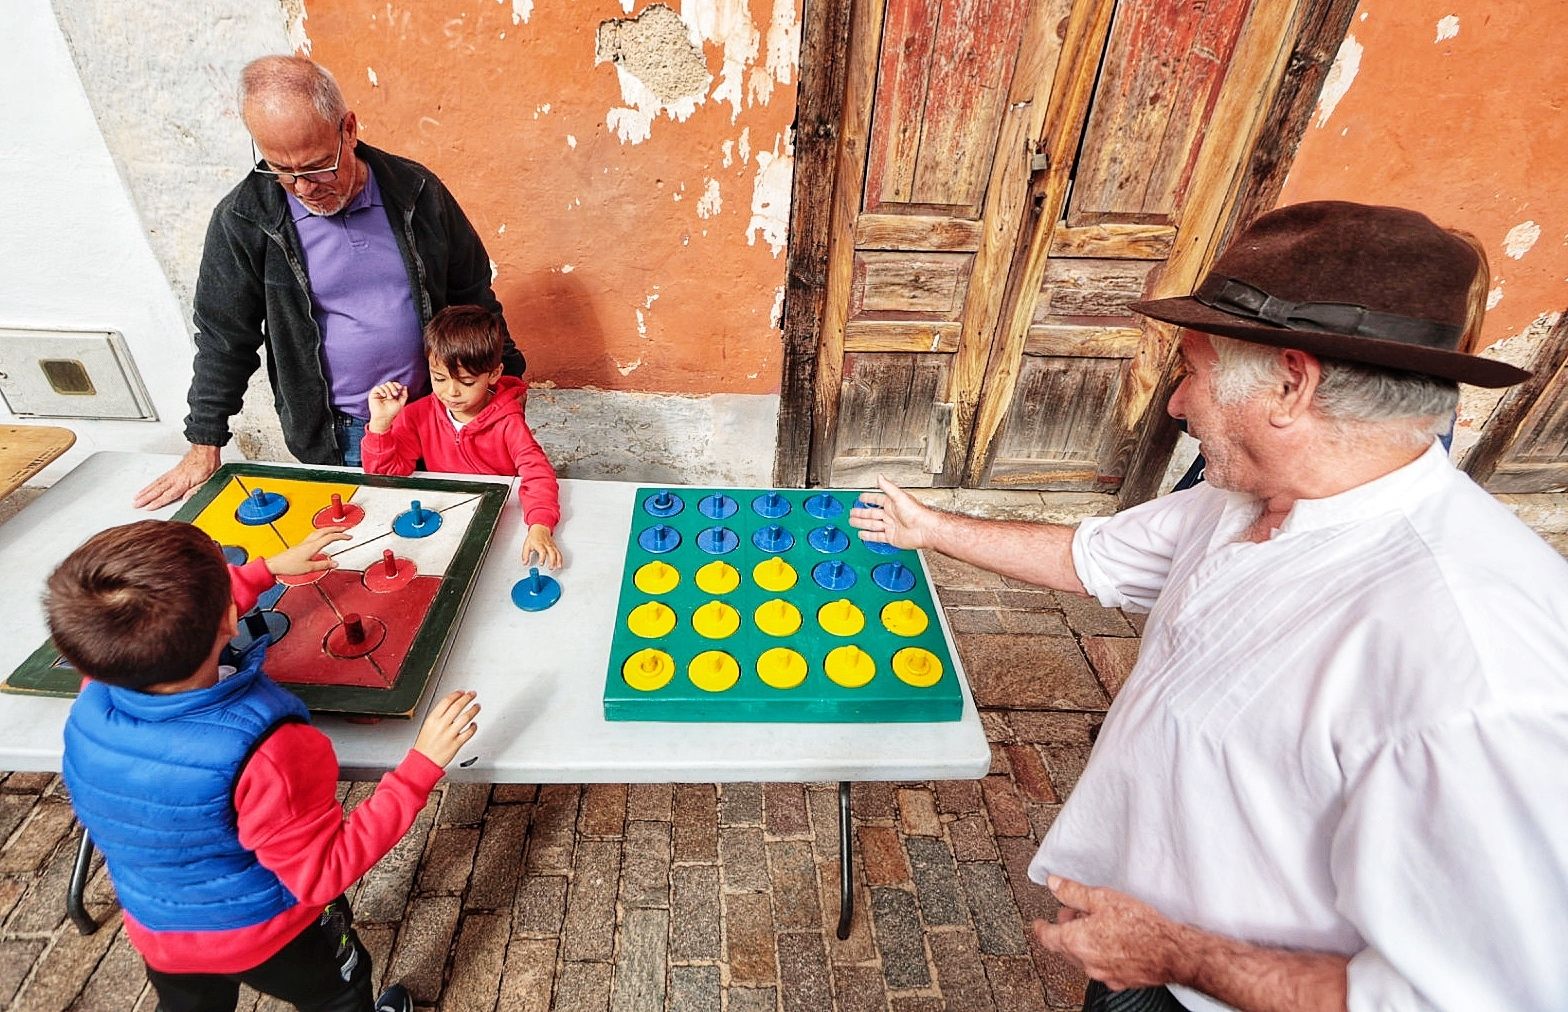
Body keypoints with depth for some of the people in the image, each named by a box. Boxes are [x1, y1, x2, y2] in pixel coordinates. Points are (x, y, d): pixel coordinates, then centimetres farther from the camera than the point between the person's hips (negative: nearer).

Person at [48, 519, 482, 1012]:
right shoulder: (262, 753, -44)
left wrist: (270, 567, 6)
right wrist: (422, 765, -35)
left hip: (158, 934, 5)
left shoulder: (92, 703, -25)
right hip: (273, 934, -4)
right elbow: (325, 871, -31)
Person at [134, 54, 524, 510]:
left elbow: (473, 293, 4)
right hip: (337, 438, 0)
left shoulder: (415, 190, -6)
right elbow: (224, 337, 1)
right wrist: (204, 448, 3)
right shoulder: (242, 220, -8)